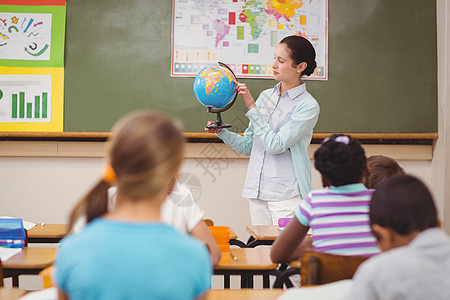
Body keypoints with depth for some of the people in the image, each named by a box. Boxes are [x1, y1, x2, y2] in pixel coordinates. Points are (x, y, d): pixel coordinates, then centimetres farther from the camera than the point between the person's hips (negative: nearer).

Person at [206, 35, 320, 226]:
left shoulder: (308, 106, -8)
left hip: (287, 195, -6)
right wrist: (221, 132, -2)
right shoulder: (265, 96, 11)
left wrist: (251, 106, -16)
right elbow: (248, 146, 15)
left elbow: (275, 145, -18)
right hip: (257, 191, 6)